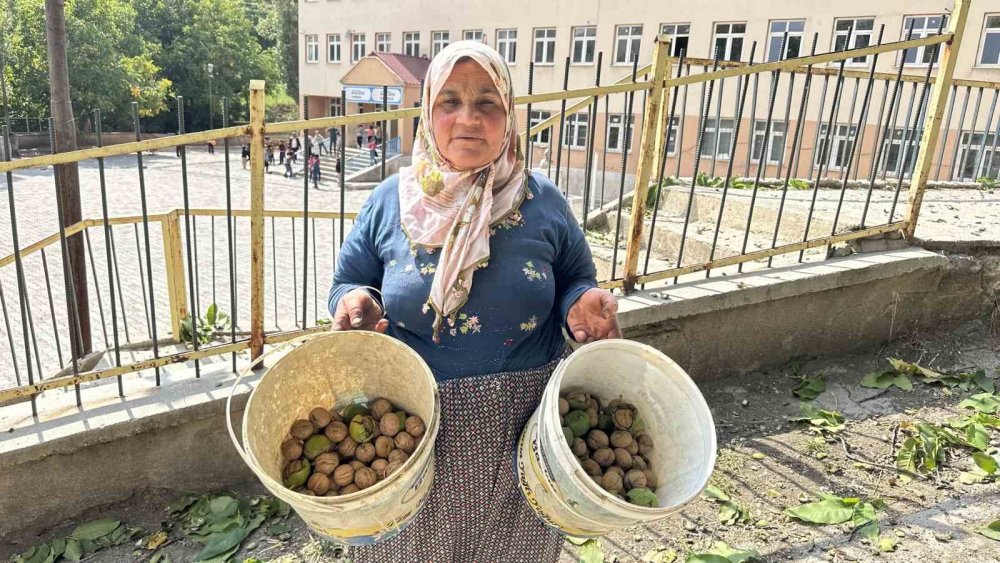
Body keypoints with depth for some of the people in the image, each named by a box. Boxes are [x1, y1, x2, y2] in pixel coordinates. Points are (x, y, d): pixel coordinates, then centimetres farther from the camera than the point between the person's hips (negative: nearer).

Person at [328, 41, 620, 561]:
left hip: (522, 427, 1)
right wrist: (354, 302, -19)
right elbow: (346, 283, 5)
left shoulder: (543, 203, -3)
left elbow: (575, 282, 7)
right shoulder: (391, 201, -4)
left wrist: (583, 304, -17)